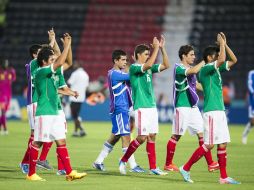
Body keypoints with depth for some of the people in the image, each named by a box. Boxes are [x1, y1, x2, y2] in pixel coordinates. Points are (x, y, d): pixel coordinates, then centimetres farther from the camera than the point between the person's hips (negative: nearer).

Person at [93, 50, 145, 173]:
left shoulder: (121, 73, 16)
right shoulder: (113, 74, -14)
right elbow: (131, 76, -20)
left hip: (124, 109, 10)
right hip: (119, 109, -10)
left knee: (115, 137, 14)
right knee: (126, 136, -9)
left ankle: (98, 162, 20)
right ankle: (133, 166, -8)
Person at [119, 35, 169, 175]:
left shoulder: (149, 68, 14)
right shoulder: (134, 68, -9)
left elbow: (166, 65, 12)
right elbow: (149, 64, -26)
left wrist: (162, 48, 4)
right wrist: (156, 48, -20)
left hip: (152, 106, 8)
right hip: (141, 107, -8)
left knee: (152, 136, 5)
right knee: (142, 137, -10)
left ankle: (153, 167, 7)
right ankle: (123, 161, 5)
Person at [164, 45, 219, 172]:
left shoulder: (190, 69, 15)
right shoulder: (179, 68, -12)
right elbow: (194, 70, -31)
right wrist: (204, 61, -17)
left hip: (193, 106, 8)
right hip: (182, 107, -8)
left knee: (201, 134, 2)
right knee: (176, 136, -1)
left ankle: (210, 164, 1)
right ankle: (168, 164, 9)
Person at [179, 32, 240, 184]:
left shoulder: (216, 69, 14)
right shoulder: (205, 69, -11)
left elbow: (233, 60, 19)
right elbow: (222, 60, -26)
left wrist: (225, 44, 9)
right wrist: (222, 44, -12)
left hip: (220, 111, 9)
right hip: (211, 111, -9)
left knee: (223, 144, 6)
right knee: (209, 144, -10)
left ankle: (224, 177, 7)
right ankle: (186, 168, -2)